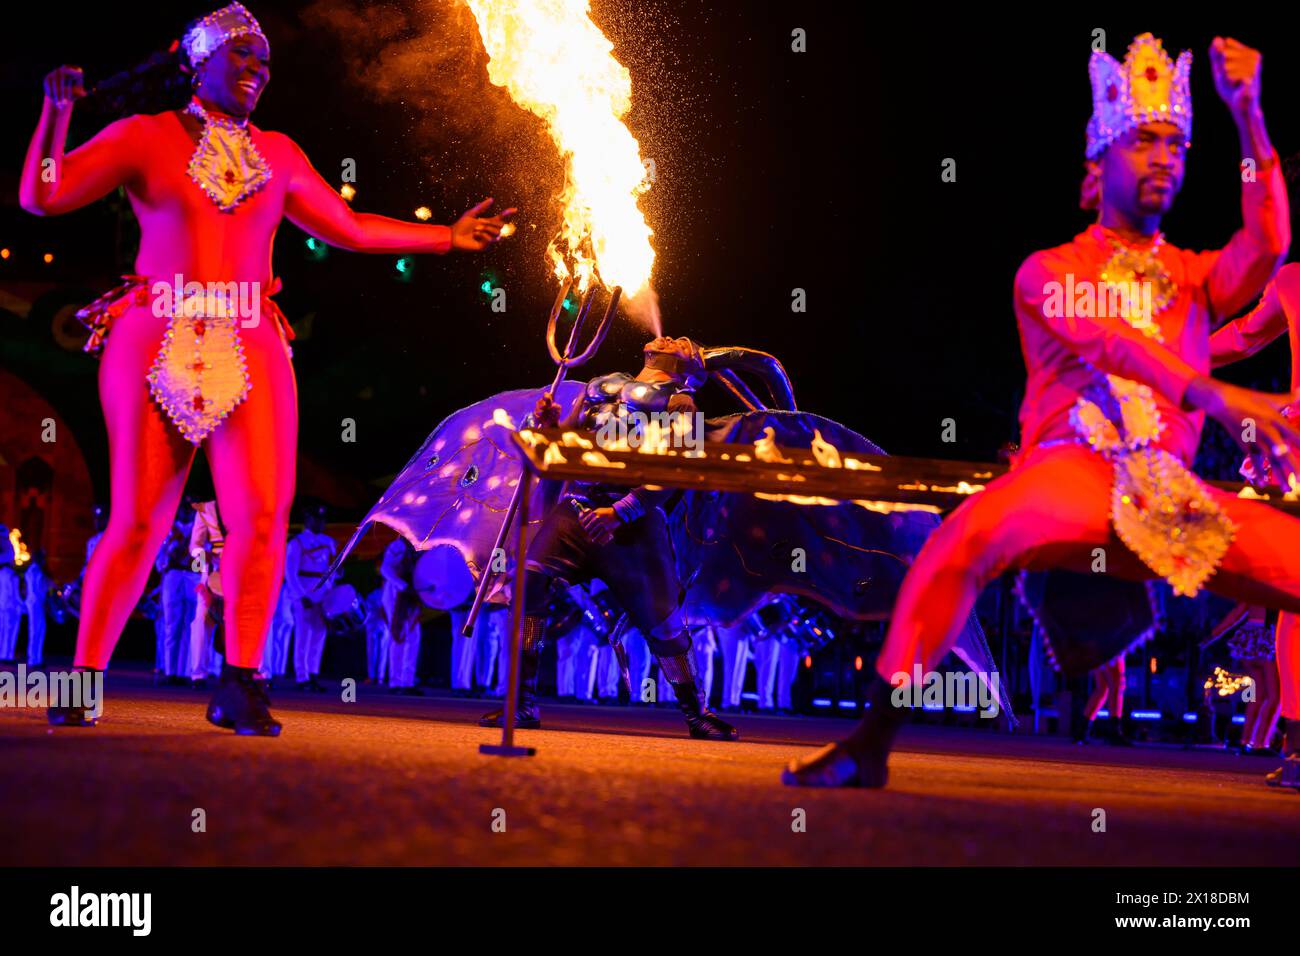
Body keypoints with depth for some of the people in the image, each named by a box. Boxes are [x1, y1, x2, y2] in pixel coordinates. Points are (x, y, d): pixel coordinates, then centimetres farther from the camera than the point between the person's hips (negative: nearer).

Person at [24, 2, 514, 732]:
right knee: (138, 521, -5)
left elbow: (350, 228, 25)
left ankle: (240, 686, 0)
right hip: (156, 345, -3)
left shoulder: (277, 155, 18)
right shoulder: (145, 138, 6)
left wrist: (448, 237, 25)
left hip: (249, 351, 3)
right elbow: (42, 195, 0)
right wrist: (58, 112, -13)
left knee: (263, 515, -11)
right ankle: (80, 682, 8)